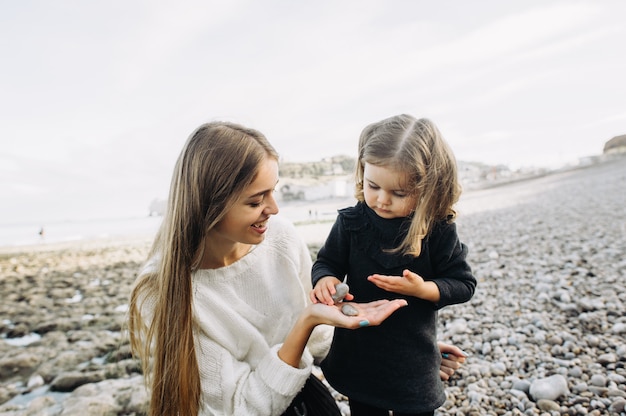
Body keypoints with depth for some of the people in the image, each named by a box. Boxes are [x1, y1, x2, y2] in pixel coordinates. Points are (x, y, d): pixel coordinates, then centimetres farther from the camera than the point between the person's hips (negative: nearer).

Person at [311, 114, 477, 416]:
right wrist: (325, 280, -23)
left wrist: (423, 289, -25)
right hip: (358, 355, 2)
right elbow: (327, 261, 0)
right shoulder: (351, 222, -12)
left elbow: (463, 284, -7)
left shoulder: (439, 229, -15)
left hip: (413, 360, -1)